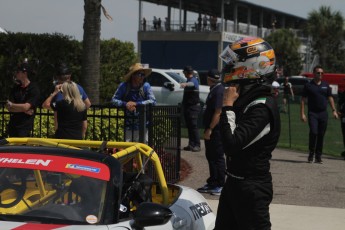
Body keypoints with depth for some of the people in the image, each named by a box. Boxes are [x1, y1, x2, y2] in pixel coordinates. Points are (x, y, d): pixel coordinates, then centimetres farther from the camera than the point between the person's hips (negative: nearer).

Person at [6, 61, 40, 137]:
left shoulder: (34, 89, -9)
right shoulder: (15, 88, 10)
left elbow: (26, 107, -19)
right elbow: (9, 108, 2)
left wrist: (12, 105, -4)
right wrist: (24, 110, -13)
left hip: (25, 126, -6)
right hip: (12, 125, 6)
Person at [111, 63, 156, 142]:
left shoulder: (146, 86, -2)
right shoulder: (124, 86, -1)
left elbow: (153, 101, -10)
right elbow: (114, 100, -2)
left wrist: (136, 104, -19)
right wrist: (125, 104, -21)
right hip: (128, 125, 0)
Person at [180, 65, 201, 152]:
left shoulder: (193, 80, -12)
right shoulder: (189, 81, 21)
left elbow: (192, 84, -39)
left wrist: (185, 84, -61)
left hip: (193, 107, -10)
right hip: (188, 106, 10)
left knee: (194, 126, -14)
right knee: (189, 126, 8)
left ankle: (197, 145, -17)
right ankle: (191, 144, 10)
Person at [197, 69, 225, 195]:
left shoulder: (219, 91, -17)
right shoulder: (214, 90, 15)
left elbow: (218, 112, -23)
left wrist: (210, 129, -23)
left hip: (216, 130, -10)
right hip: (211, 130, 10)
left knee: (218, 157, -4)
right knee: (211, 156, 15)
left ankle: (220, 185, 1)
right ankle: (212, 183, 23)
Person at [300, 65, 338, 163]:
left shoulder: (326, 85, 11)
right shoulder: (308, 85, 1)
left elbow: (330, 98, 15)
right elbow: (303, 100, 1)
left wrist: (334, 110, 5)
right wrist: (302, 114, -6)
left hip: (323, 113, 3)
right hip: (312, 113, -3)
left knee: (321, 135, 4)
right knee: (313, 132, -16)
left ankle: (318, 156, 12)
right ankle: (311, 154, -1)